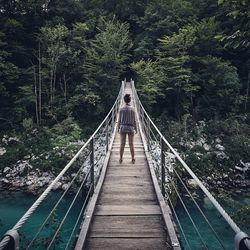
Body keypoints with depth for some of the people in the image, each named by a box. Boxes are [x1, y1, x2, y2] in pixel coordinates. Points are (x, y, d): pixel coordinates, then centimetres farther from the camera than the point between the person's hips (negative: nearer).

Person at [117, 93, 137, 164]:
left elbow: (119, 120, 0)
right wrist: (135, 128, 8)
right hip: (130, 127, 0)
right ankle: (133, 159, 14)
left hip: (123, 127, 1)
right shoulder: (132, 109, -4)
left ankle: (120, 159, 14)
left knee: (122, 144, 7)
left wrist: (118, 128, 10)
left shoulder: (121, 109, -3)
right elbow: (134, 120, -2)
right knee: (131, 144, 7)